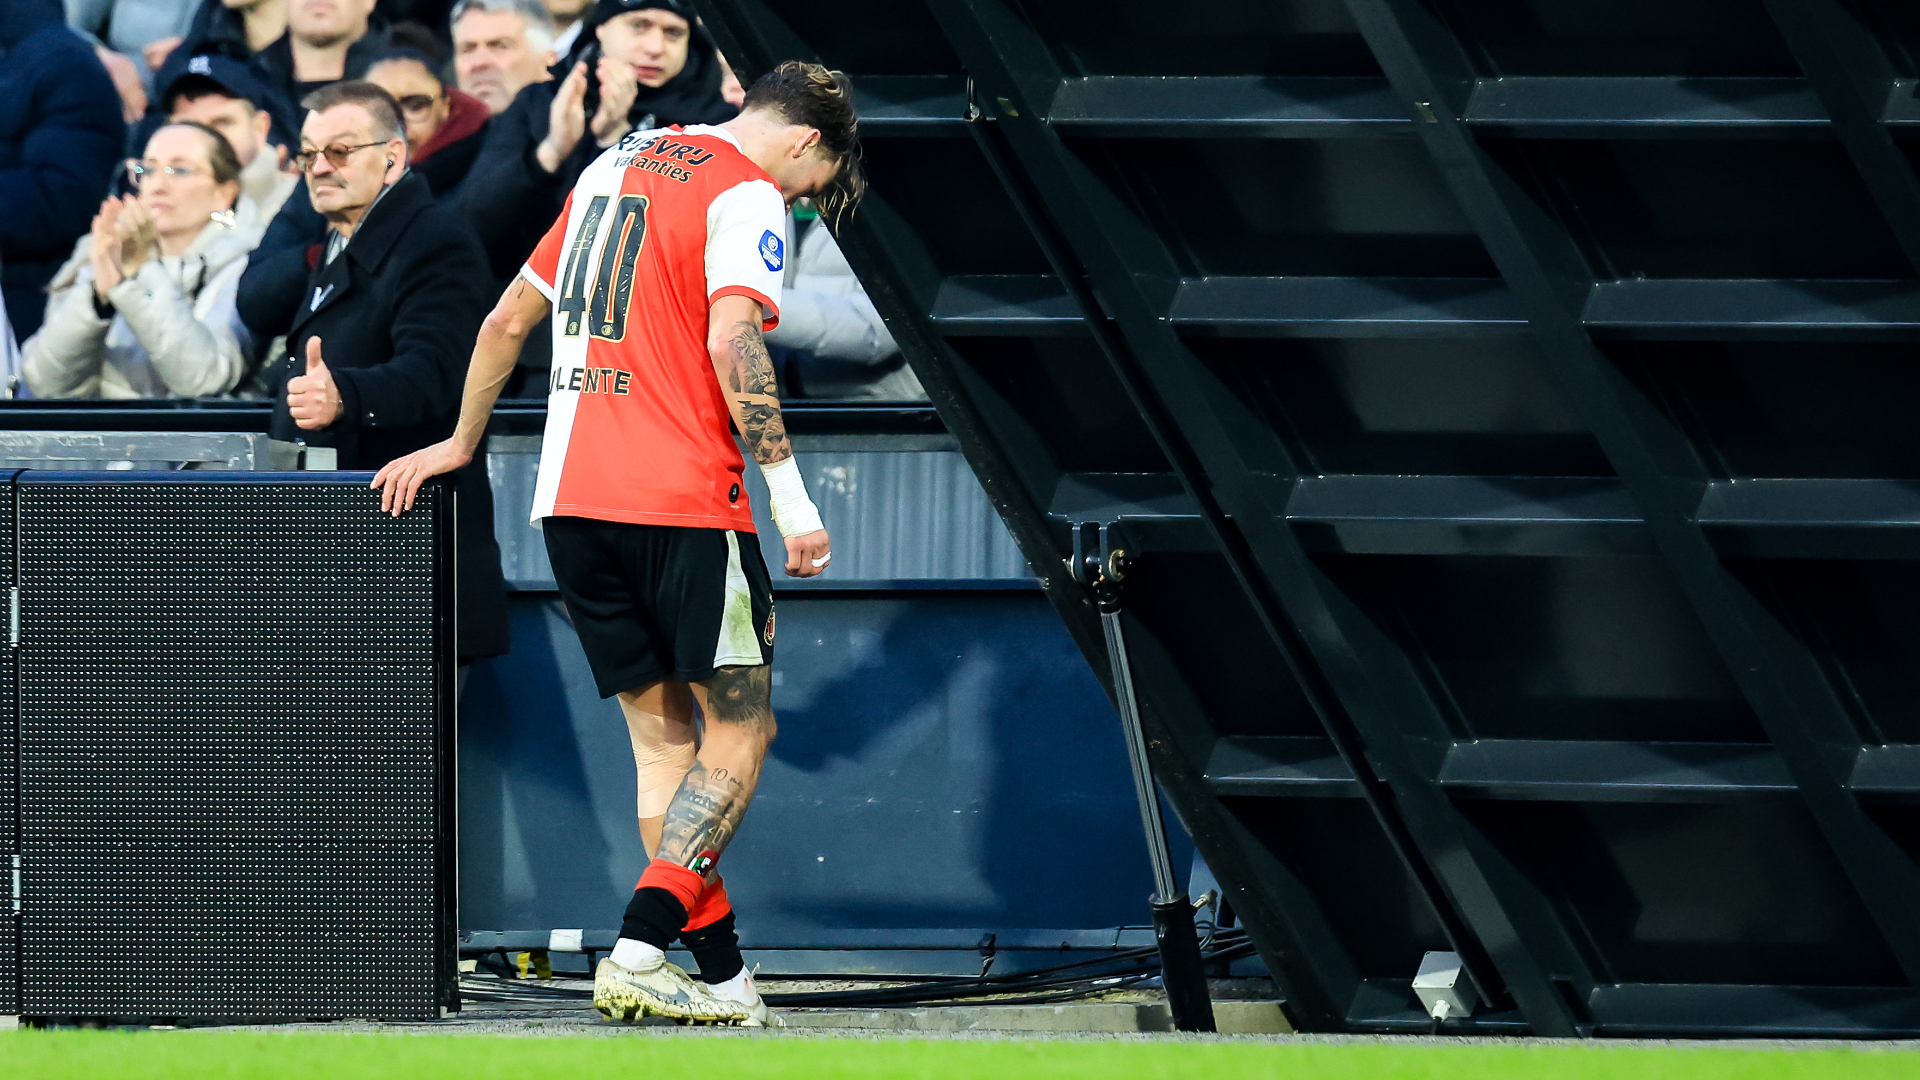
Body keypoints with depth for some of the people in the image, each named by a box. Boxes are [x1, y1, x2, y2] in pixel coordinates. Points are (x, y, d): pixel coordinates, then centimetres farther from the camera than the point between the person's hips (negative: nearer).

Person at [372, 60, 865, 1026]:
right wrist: (790, 498, -16)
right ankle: (639, 954, -15)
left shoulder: (614, 167, 19)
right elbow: (733, 343, -19)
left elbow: (508, 319, 26)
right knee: (739, 729, 0)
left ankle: (721, 972, 7)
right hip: (684, 501, -7)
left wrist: (461, 442, 37)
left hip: (570, 500, 7)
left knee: (662, 733, 11)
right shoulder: (746, 195, -4)